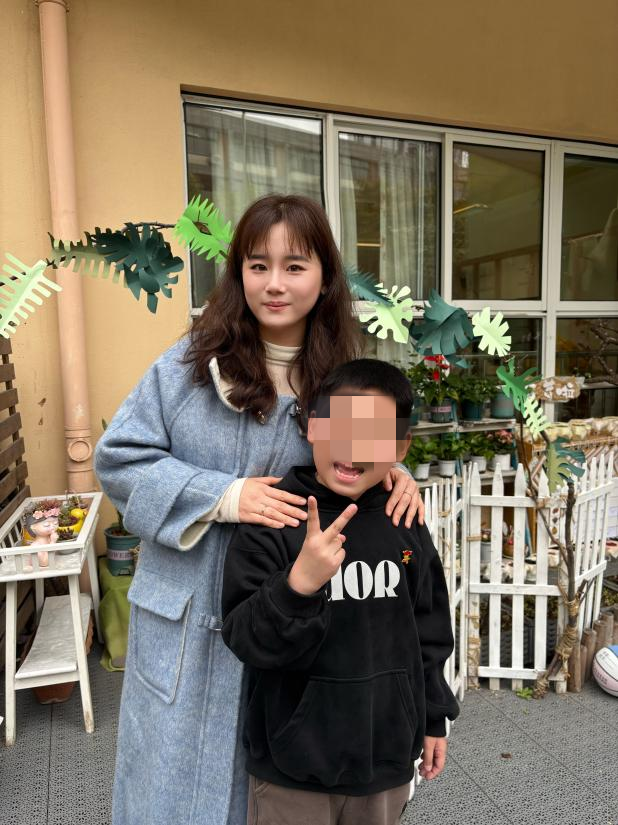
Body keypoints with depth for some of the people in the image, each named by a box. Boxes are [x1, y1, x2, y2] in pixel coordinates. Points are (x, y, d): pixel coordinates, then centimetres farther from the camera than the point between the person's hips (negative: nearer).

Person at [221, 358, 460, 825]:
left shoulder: (406, 526, -4)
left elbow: (428, 630, 7)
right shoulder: (272, 521, -18)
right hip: (294, 767, -3)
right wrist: (298, 584, -35)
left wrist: (433, 718, 13)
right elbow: (248, 642, -19)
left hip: (387, 758, 4)